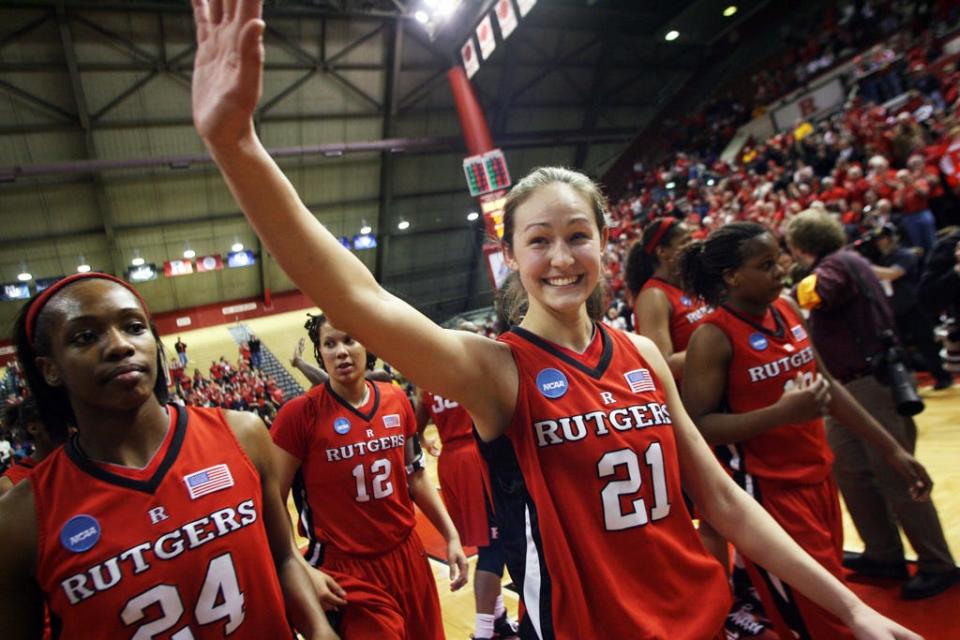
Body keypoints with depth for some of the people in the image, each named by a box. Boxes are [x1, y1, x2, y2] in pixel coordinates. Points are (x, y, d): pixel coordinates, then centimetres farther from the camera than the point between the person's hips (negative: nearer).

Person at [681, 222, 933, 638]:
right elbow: (698, 426, -22)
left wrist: (891, 449, 13)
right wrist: (782, 413, -30)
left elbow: (827, 386, 13)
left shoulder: (788, 311, 4)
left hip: (819, 477, 8)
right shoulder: (713, 337, -19)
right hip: (767, 489, -7)